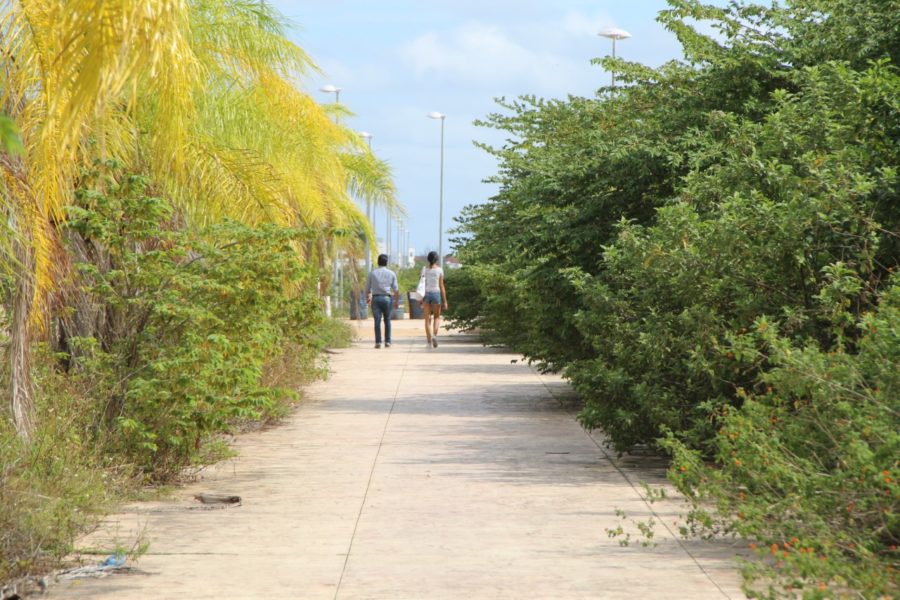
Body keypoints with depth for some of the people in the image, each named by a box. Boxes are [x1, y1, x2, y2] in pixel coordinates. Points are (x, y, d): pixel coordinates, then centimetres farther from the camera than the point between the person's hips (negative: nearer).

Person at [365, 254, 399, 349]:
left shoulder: (372, 273, 4)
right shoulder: (391, 273, 4)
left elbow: (367, 288, 7)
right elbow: (396, 289, 3)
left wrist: (367, 298, 22)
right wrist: (396, 301, 13)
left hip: (375, 298, 0)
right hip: (387, 298, 0)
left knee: (377, 320, -2)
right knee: (387, 320, 10)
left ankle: (378, 342, -9)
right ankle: (387, 342, 6)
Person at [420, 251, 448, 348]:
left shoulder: (424, 269, 1)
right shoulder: (439, 270, -3)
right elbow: (441, 286, -3)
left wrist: (421, 300, 5)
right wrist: (445, 301, 1)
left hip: (426, 294, 1)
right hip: (436, 294, -1)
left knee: (428, 319, 7)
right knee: (437, 317, 16)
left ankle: (429, 341, 2)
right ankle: (434, 335, -7)